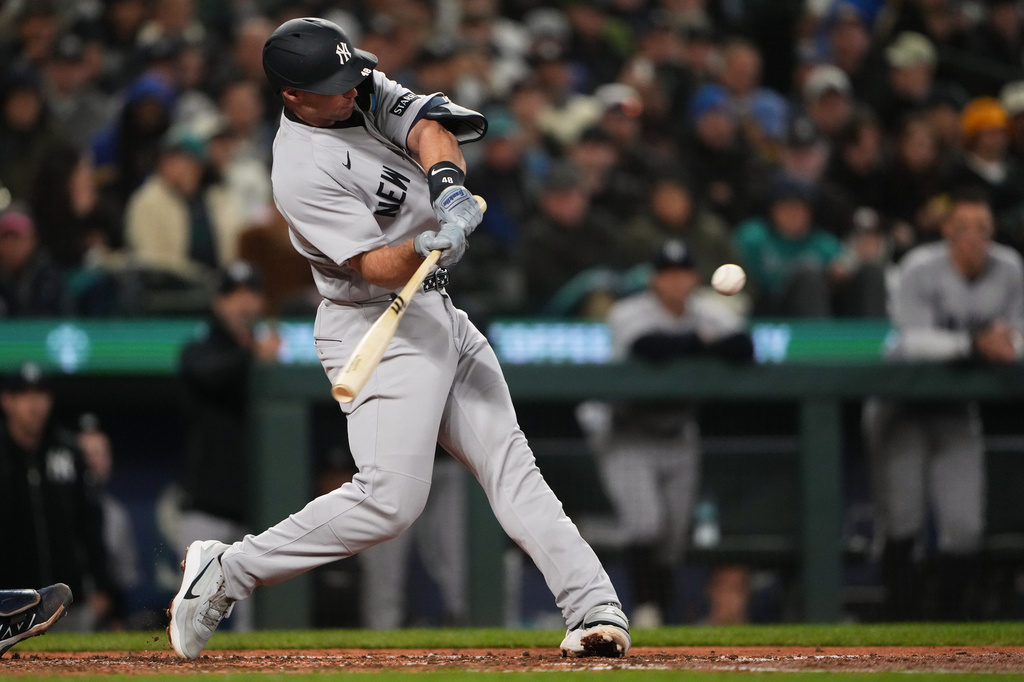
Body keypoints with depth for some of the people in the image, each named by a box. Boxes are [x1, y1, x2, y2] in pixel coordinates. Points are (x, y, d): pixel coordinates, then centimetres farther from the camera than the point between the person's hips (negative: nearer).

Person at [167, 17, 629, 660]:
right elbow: (375, 266, -25)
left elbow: (426, 125, -10)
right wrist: (425, 249, -45)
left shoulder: (365, 90, 3)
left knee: (510, 463, 3)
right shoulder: (304, 172, -21)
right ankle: (225, 572, -8)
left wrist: (446, 178, -30)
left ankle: (596, 608, 0)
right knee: (392, 496, -17)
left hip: (438, 315, 9)